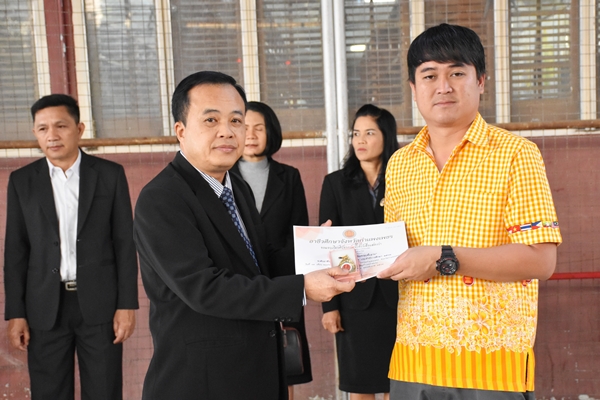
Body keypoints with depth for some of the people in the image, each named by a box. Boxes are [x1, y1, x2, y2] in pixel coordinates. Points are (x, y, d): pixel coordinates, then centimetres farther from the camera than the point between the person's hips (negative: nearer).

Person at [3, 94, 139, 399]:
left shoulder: (110, 174, -1)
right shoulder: (22, 180, 4)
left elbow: (125, 242, -1)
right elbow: (16, 250, 5)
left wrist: (127, 304, -5)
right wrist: (15, 313, 0)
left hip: (100, 303, -1)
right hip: (45, 308, 2)